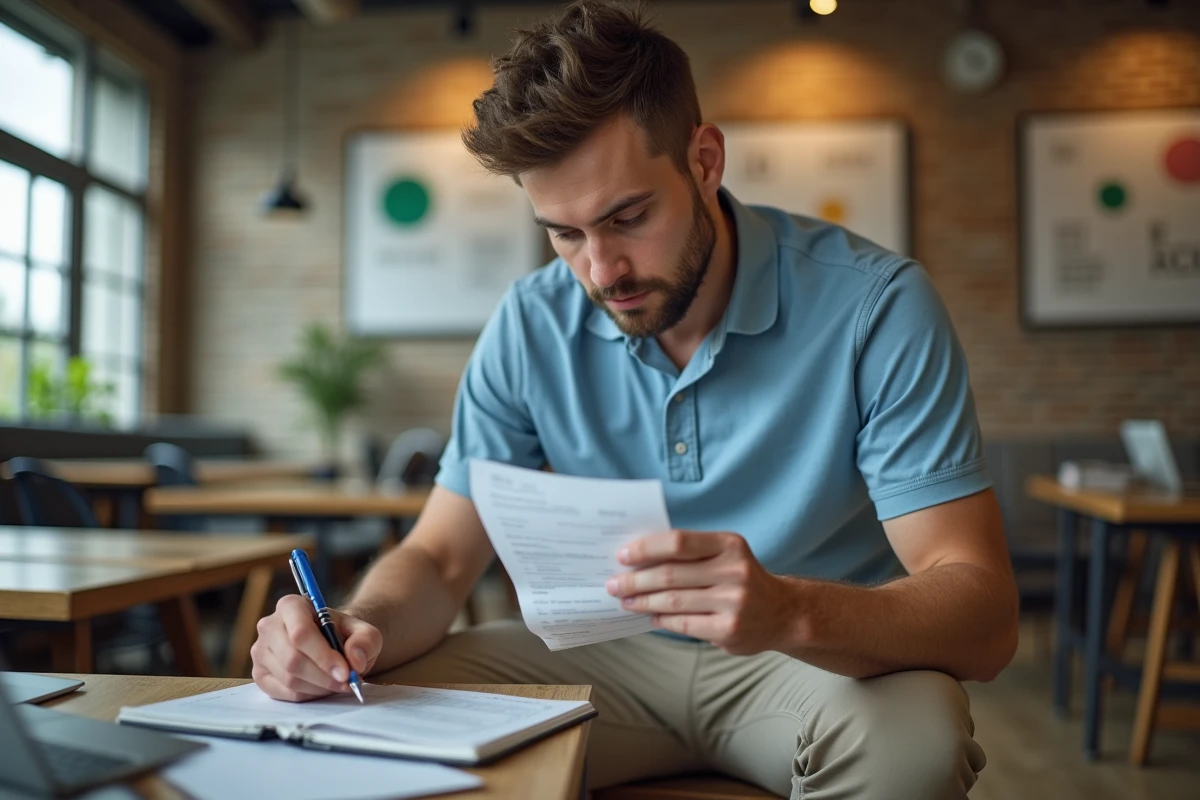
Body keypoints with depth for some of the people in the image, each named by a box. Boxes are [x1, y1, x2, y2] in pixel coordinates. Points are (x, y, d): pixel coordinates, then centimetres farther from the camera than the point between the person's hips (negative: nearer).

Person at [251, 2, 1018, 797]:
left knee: (909, 736, -35)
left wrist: (790, 612, -43)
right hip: (616, 658, 2)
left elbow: (984, 616, -22)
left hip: (838, 661, -1)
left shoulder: (875, 307, -19)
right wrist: (363, 627, -28)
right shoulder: (532, 327, -8)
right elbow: (439, 559, -3)